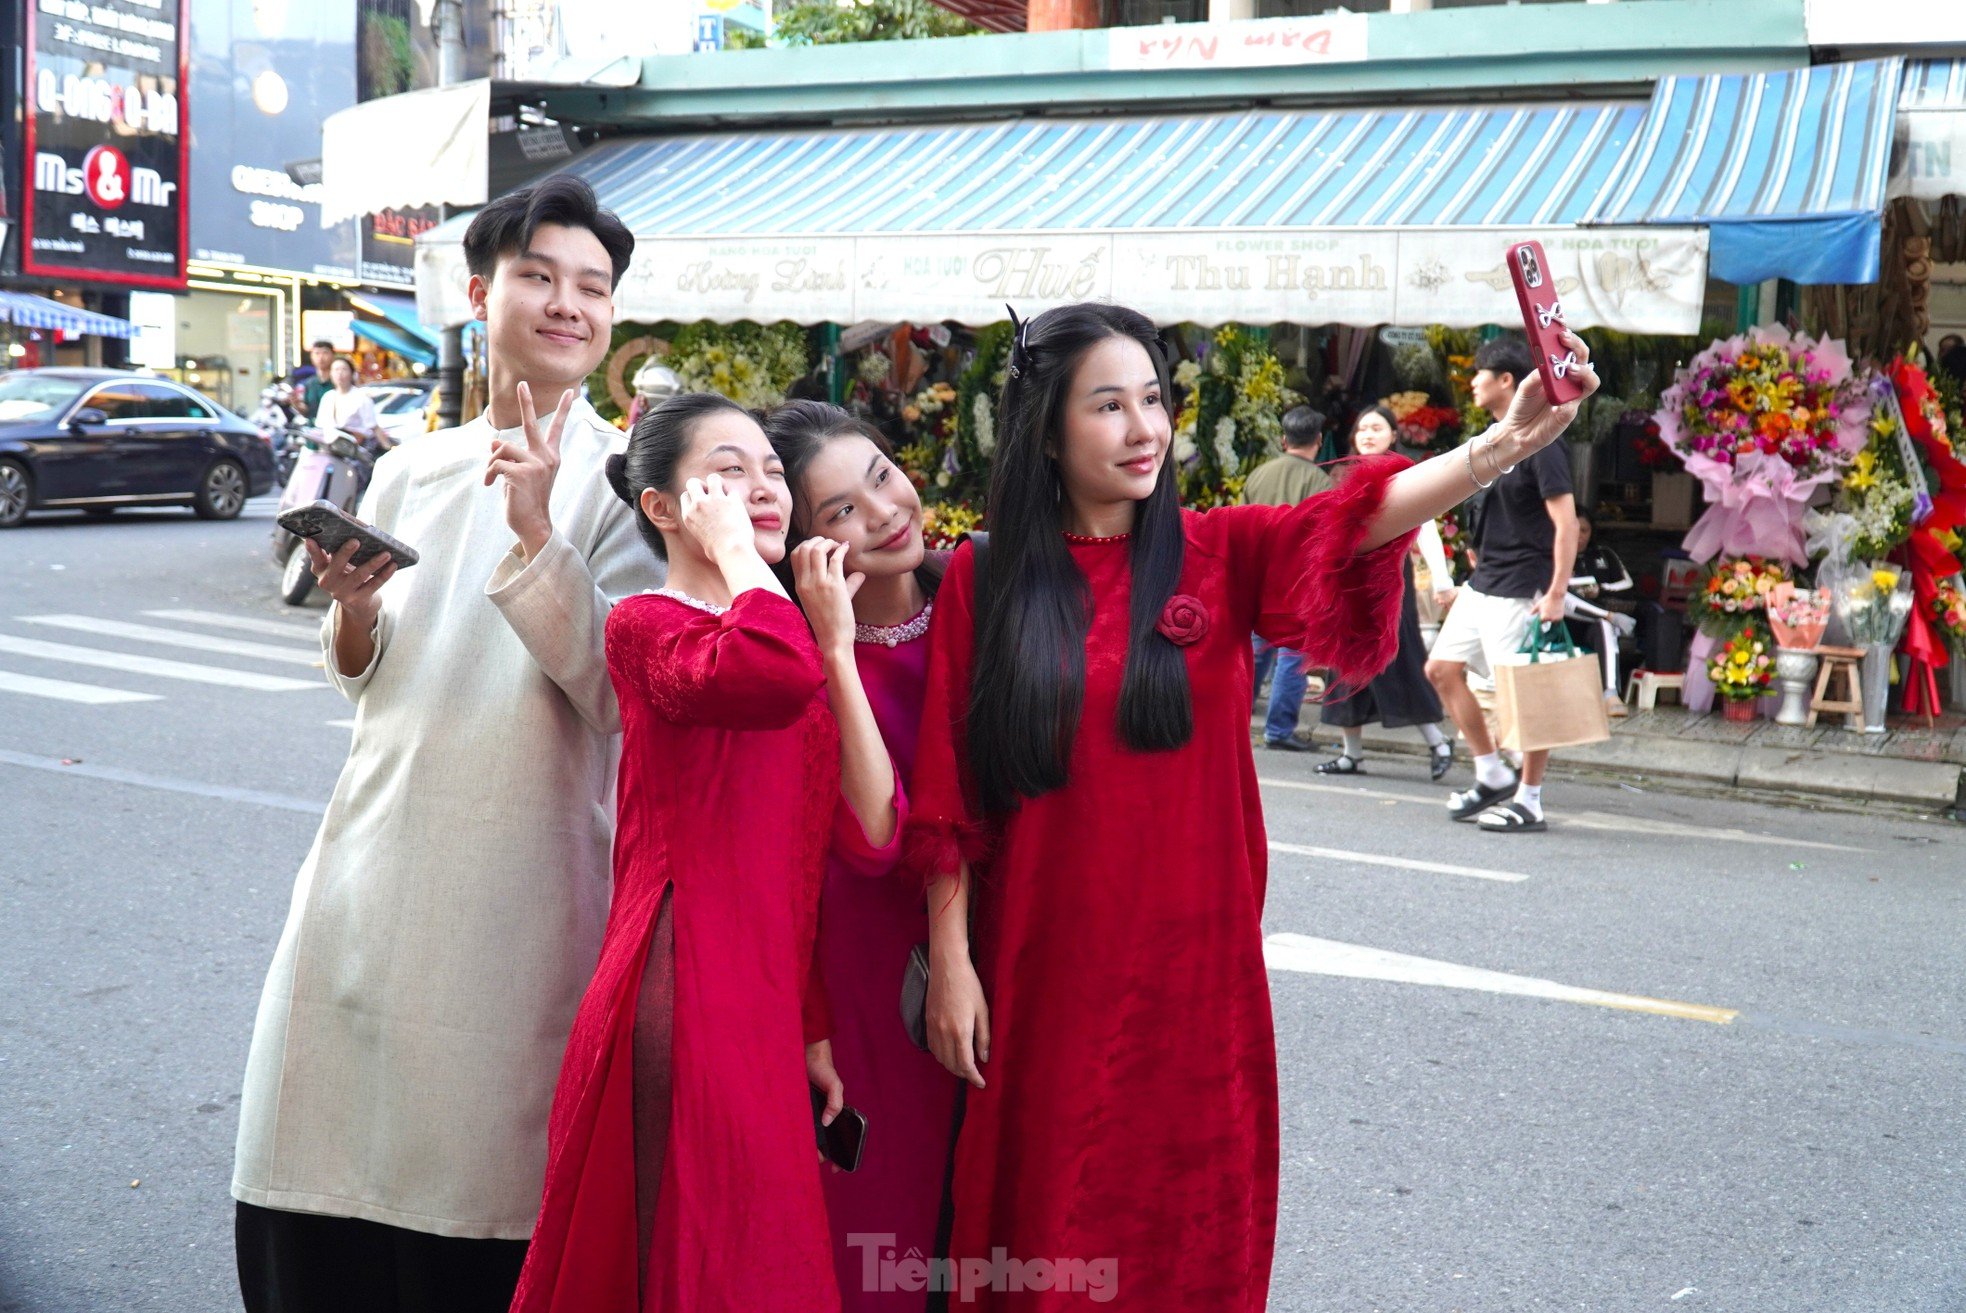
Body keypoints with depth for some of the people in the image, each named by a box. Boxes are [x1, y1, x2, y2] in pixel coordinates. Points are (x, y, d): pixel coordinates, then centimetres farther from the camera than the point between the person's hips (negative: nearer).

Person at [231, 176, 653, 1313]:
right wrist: (354, 608, -4)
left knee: (473, 1203, 4)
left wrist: (535, 536, -23)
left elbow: (618, 693, -14)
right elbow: (361, 675, 17)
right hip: (373, 866, 5)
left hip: (515, 885, -4)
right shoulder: (412, 471, 10)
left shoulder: (623, 480, -4)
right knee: (317, 1218, 11)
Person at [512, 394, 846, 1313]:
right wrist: (731, 546, -15)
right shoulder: (645, 625, -7)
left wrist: (813, 1025, 16)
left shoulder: (778, 627, 16)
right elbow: (776, 677, -32)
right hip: (685, 996, -7)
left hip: (766, 1004, 8)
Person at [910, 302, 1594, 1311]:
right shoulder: (983, 579, -2)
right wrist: (949, 958, -5)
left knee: (1193, 1225, 12)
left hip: (1195, 965, 1)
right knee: (1046, 1230, 9)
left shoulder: (1220, 553, 0)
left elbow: (1353, 521, -19)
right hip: (1043, 970, -1)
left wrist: (1507, 442, -35)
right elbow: (948, 792, -2)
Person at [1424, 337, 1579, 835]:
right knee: (1441, 669, 9)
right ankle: (1492, 776, 18)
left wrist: (1556, 594, -23)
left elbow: (1566, 522, -18)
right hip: (1482, 585, 10)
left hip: (1520, 592, -10)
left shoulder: (1538, 445, -14)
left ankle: (1528, 801, 7)